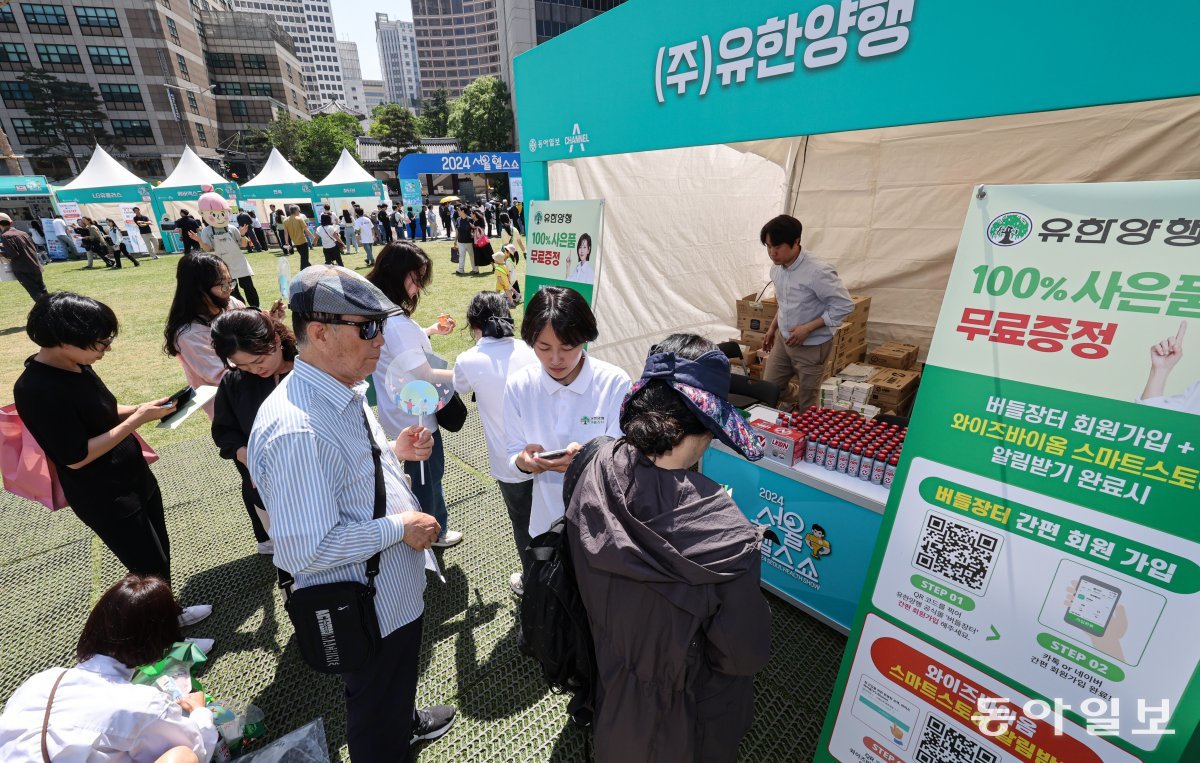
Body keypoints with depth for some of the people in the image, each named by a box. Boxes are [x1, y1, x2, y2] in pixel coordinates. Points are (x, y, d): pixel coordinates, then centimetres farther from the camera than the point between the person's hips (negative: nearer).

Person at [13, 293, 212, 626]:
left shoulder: (76, 365, -2)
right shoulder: (36, 389, -26)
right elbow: (77, 457, -23)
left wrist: (142, 408, -4)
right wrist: (138, 419, -22)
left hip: (135, 480, 8)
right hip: (104, 499, -8)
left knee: (159, 557, 22)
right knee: (150, 569, 7)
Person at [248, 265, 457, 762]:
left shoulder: (345, 392, -3)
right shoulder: (296, 430, -33)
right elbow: (305, 550, -32)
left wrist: (395, 452, -5)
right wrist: (400, 528, -24)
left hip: (396, 587, 9)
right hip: (369, 608, -9)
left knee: (397, 682, 37)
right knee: (377, 721, 22)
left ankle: (406, 722, 64)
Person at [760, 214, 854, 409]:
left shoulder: (818, 271, -25)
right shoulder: (777, 268, 0)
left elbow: (844, 305, -21)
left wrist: (807, 328, -24)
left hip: (812, 346, -7)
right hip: (783, 339, 7)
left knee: (806, 403, 7)